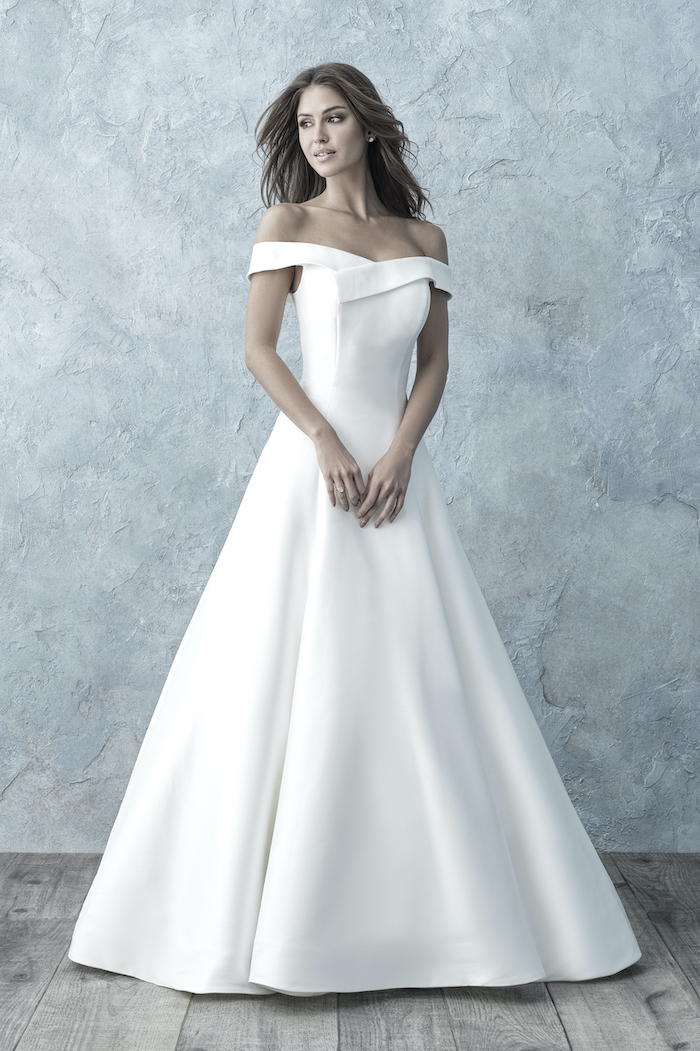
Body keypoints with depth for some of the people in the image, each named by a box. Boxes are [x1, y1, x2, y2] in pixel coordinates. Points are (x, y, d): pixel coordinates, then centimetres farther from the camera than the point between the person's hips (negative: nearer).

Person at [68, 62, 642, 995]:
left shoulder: (424, 238, 13)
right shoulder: (289, 223, 5)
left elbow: (435, 361, 9)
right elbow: (258, 349, -2)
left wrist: (400, 453, -8)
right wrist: (327, 444, -14)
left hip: (397, 465, 3)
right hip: (310, 456, -3)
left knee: (420, 675, 3)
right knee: (296, 667, -4)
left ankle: (427, 902, 17)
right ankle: (269, 915, 9)